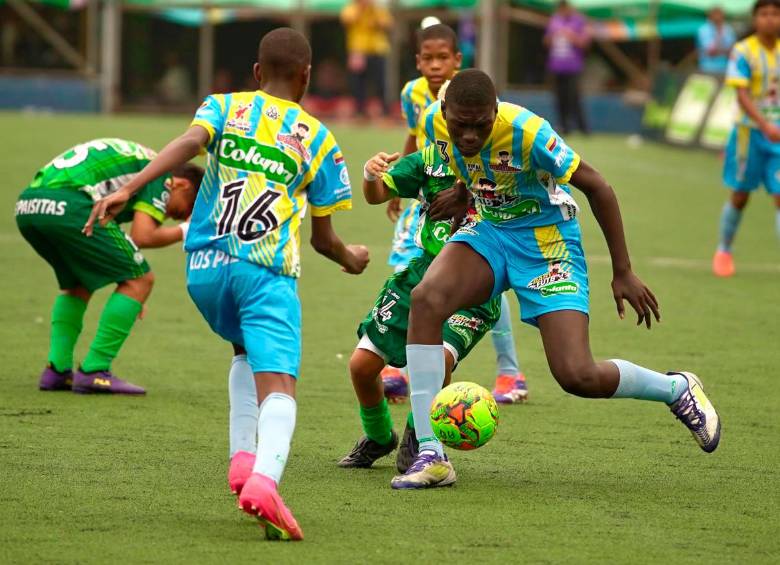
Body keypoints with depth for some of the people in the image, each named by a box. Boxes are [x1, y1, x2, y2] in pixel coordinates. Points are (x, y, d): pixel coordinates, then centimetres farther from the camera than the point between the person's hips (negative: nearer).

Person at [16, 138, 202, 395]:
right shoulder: (161, 175, 9)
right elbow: (141, 237, -4)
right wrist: (183, 232, 15)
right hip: (68, 205, -9)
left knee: (77, 284, 30)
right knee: (139, 280, 4)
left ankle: (57, 369, 18)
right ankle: (94, 371, 2)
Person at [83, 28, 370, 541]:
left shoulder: (224, 107, 15)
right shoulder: (320, 141, 13)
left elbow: (189, 142, -10)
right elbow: (323, 239, 16)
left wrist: (128, 189, -20)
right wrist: (351, 259, 39)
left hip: (205, 266, 3)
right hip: (268, 271, -3)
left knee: (247, 350, 30)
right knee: (277, 383, -14)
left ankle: (243, 457, 12)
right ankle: (264, 478, -42)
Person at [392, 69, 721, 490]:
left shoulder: (527, 132, -30)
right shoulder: (434, 123, -15)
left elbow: (596, 187, -17)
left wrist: (622, 273, -14)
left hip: (546, 240, -5)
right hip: (489, 232, 5)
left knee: (578, 377, -15)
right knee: (425, 299, -27)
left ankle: (678, 390, 19)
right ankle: (430, 457, -24)